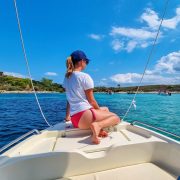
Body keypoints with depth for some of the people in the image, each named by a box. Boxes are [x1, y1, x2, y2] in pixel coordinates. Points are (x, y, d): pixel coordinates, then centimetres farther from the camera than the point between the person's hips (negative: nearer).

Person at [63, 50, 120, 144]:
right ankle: (98, 125, -21)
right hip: (84, 114, -8)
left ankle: (97, 128, 0)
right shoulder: (84, 76, -9)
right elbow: (91, 101, -7)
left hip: (74, 119, 8)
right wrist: (100, 110, 10)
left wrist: (67, 116, 25)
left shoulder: (66, 78, 13)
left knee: (105, 109, 29)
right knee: (116, 117, 7)